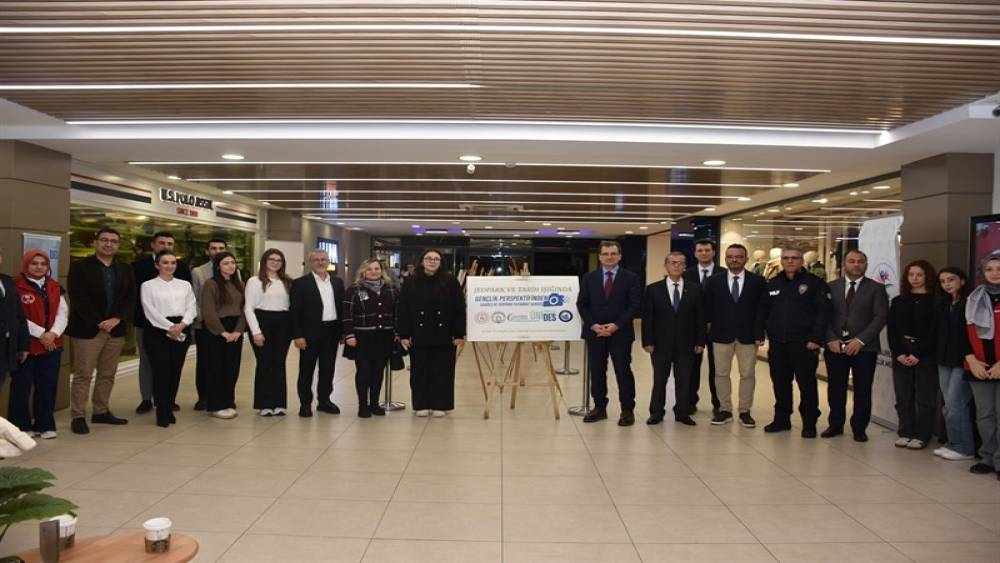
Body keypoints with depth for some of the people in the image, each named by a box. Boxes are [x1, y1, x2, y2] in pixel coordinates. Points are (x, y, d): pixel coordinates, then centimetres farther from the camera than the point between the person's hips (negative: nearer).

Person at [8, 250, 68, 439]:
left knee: (48, 386, 8)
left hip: (52, 345, 5)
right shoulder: (17, 286, -7)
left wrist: (53, 333, -10)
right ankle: (21, 426, 13)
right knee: (21, 387, 1)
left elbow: (63, 312, 6)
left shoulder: (54, 286, 12)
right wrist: (41, 334, -15)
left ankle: (44, 424, 18)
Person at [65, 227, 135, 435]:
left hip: (116, 330, 5)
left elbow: (131, 298, 4)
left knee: (108, 375, 11)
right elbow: (78, 298, -11)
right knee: (83, 375, -1)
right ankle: (77, 417, 7)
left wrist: (117, 319, -11)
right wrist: (99, 322, -16)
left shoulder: (125, 270, 11)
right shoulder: (79, 267, -3)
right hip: (87, 329, -5)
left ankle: (101, 412, 22)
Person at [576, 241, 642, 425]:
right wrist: (593, 325, -9)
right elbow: (582, 304, 5)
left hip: (620, 333, -2)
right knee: (596, 372, 9)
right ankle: (599, 407, 20)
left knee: (623, 372, 2)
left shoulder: (630, 278, 0)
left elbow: (635, 306, -5)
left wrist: (616, 325, -14)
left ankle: (627, 410, 11)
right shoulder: (589, 278, 7)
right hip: (594, 332, 3)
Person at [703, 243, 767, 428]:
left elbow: (762, 309, -1)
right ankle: (725, 410, 17)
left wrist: (759, 334, -7)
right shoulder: (713, 281, 3)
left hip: (748, 335, -1)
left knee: (747, 374, 5)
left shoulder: (758, 281, 1)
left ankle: (745, 411, 16)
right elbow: (707, 309, 6)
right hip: (721, 335, 1)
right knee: (721, 373, 6)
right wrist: (710, 327, 0)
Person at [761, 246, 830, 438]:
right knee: (780, 384, 11)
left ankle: (809, 424, 12)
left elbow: (822, 312, -8)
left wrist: (815, 339, -14)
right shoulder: (773, 284, 12)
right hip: (777, 345, 4)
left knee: (807, 385, 1)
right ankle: (781, 419, 22)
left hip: (804, 345, -4)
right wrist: (770, 335, 4)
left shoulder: (815, 283, -2)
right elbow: (765, 312, 14)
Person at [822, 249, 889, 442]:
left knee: (862, 390, 3)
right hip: (835, 346, 2)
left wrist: (860, 340, -14)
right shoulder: (831, 287, 8)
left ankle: (859, 428, 15)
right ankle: (836, 424, 19)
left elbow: (880, 317, -5)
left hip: (864, 347, -1)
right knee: (836, 388, 6)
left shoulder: (876, 288, 3)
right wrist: (831, 339, -9)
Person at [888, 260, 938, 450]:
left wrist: (918, 354, -13)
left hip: (925, 354, -3)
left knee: (924, 397, 1)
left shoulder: (934, 301, -1)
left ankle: (921, 436, 8)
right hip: (901, 354, 4)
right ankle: (905, 433, 12)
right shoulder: (898, 301, 11)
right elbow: (892, 329, 6)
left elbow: (934, 331, -8)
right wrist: (898, 353, -6)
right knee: (903, 396, 5)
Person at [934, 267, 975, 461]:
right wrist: (939, 356, 8)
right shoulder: (943, 305, 14)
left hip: (962, 362, -7)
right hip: (944, 361, 7)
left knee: (955, 404, -6)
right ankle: (953, 443, 17)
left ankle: (963, 447, 4)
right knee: (949, 406, 10)